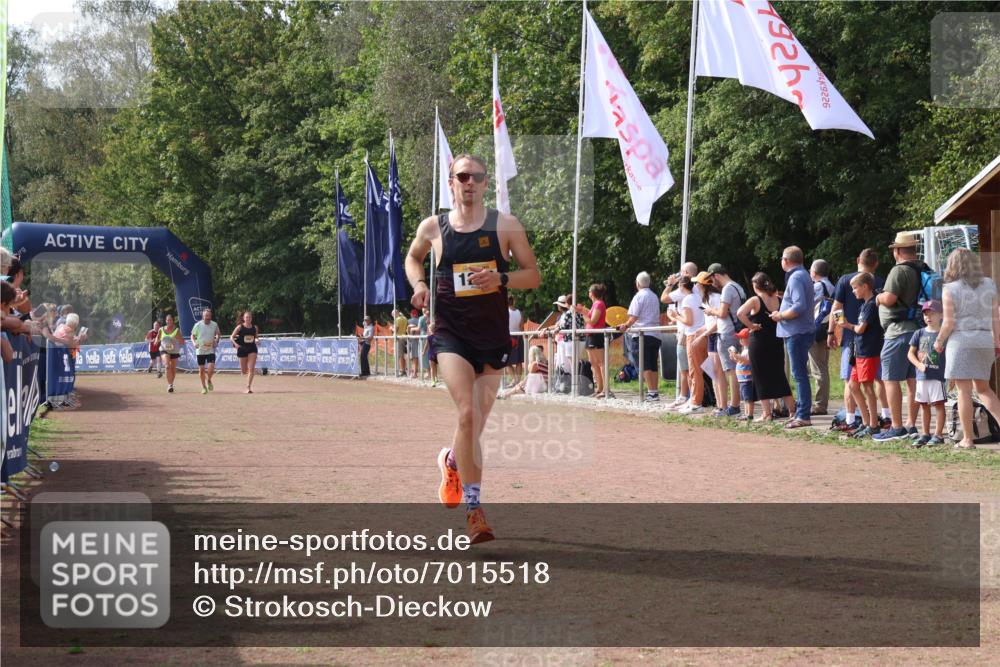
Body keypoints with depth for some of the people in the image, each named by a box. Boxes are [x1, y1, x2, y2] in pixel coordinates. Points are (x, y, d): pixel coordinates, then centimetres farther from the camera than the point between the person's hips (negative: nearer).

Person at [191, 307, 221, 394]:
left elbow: (218, 334, 17)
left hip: (211, 350, 0)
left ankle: (209, 381, 15)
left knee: (211, 368, -15)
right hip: (200, 350, 0)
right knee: (201, 370, 4)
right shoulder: (198, 325, -5)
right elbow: (193, 335, 5)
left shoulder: (214, 325, -1)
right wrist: (194, 343, -13)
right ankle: (204, 387, 20)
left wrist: (216, 341, 0)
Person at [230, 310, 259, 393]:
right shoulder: (240, 327, -6)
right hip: (242, 349, -1)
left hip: (252, 349, 1)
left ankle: (248, 387, -10)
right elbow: (232, 337, -3)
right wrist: (235, 343, -20)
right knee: (244, 371, 7)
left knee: (251, 369, -13)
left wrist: (257, 341, -5)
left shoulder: (255, 327, 2)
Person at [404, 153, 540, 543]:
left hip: (493, 335, 2)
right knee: (468, 413, -20)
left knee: (477, 420, 13)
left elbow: (533, 276, 3)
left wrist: (501, 278, -17)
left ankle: (451, 462, 49)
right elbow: (413, 257, 23)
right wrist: (418, 283, 2)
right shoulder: (433, 228, 3)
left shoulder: (506, 226, 0)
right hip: (451, 332, -2)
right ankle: (474, 508, -15)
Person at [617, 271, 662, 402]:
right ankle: (655, 391, 8)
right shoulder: (654, 297, 16)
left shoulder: (639, 296, -7)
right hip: (656, 335, 7)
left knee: (645, 366, -7)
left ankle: (651, 392, -12)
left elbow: (634, 317, -13)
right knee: (653, 365, 10)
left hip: (643, 335, -7)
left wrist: (626, 326, 4)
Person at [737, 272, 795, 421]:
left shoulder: (755, 300, -11)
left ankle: (767, 413, 1)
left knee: (761, 378, 3)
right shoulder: (779, 300, 2)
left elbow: (740, 313, -26)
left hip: (759, 343, -5)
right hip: (776, 342, 5)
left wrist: (751, 325, -15)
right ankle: (792, 410, 14)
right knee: (780, 376, 14)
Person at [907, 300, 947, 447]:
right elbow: (911, 353, 8)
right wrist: (919, 365, -8)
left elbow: (949, 355, -2)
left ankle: (938, 435, 1)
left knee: (938, 404, -3)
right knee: (924, 405, 11)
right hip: (922, 375, 5)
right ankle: (925, 434, 21)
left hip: (938, 375, -5)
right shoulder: (920, 334, 7)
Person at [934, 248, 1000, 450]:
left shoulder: (950, 289, -5)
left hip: (961, 341, -5)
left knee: (964, 390, -1)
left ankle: (967, 439, 1)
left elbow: (949, 323, -9)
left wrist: (939, 341, 6)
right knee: (983, 388, 18)